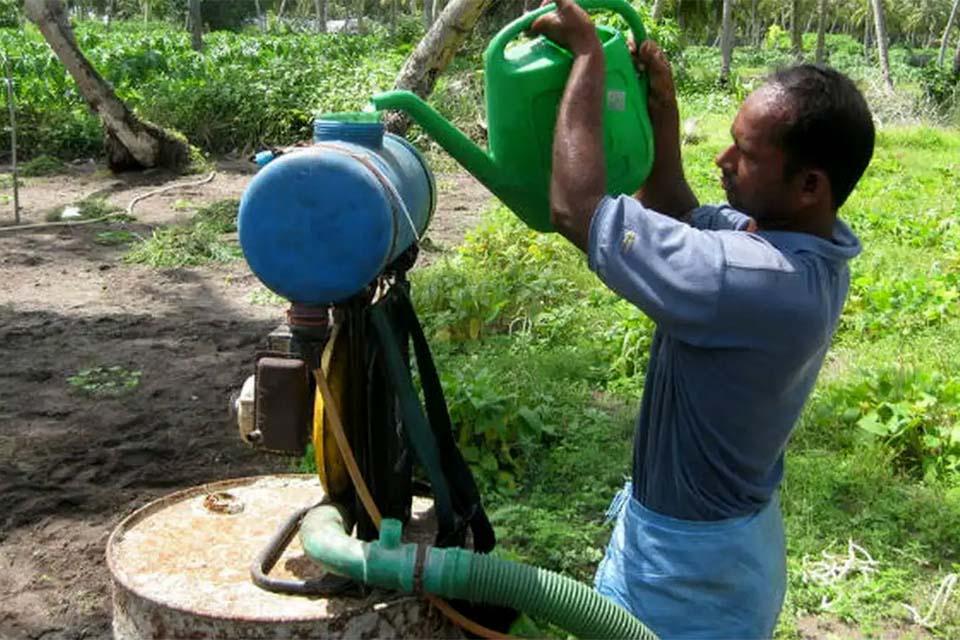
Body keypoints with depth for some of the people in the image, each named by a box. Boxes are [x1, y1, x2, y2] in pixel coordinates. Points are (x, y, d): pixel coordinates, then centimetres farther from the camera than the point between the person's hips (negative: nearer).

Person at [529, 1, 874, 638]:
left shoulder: (759, 281, -36)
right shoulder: (806, 246, -7)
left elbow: (577, 209, -34)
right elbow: (673, 217, 9)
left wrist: (586, 53, -24)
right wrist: (663, 107, -3)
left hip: (688, 560, -9)